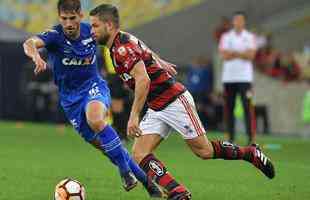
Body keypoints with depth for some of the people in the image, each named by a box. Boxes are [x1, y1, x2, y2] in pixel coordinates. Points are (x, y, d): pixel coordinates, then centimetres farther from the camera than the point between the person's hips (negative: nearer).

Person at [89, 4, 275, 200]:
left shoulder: (123, 46, -20)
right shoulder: (116, 48, 11)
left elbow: (143, 80, -30)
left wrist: (134, 116, -30)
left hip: (175, 101, -10)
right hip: (156, 109, 10)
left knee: (204, 151, 0)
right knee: (139, 155, -6)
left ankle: (251, 153, 21)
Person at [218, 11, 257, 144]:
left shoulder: (250, 37, 7)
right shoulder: (226, 37, 9)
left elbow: (251, 55, -7)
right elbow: (224, 55, -5)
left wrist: (233, 53, -10)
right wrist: (242, 54, -8)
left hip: (245, 77, -2)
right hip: (228, 77, 2)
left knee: (248, 107, -10)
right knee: (228, 108, 2)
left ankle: (252, 137, -12)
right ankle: (230, 137, 9)